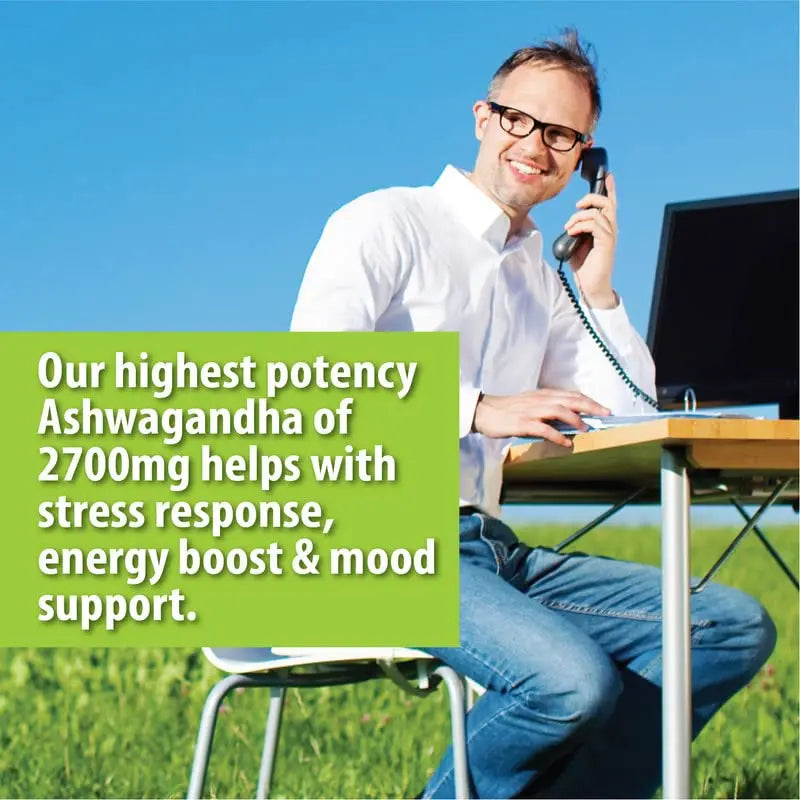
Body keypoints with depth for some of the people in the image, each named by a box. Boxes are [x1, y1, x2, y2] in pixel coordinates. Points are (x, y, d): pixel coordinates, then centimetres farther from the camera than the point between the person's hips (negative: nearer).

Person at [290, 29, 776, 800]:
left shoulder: (544, 281, 22)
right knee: (574, 681, -32)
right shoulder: (385, 224, 2)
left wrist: (597, 289, 10)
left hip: (489, 549, 8)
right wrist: (481, 409, -22)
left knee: (735, 625, -9)